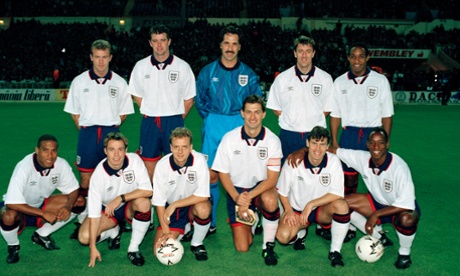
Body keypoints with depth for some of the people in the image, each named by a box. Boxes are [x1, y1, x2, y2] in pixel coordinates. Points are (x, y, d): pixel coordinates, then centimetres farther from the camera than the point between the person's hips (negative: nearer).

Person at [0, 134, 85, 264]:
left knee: (79, 202, -12)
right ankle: (13, 246, -2)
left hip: (41, 204, 5)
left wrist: (68, 206, -29)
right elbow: (12, 203, -33)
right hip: (20, 209, -4)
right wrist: (44, 213, -33)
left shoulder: (61, 164, -19)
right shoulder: (24, 168, -31)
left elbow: (73, 190, -8)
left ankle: (42, 235, 3)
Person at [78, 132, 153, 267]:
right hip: (107, 209, 0)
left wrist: (121, 198, -33)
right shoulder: (98, 174, -23)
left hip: (130, 206, 0)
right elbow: (94, 213, -22)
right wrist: (93, 247, -23)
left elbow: (148, 190, -25)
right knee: (84, 237, -20)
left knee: (144, 202, -34)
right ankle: (113, 232, 13)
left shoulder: (134, 160, -22)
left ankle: (133, 248, -15)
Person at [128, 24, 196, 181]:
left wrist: (178, 118, 1)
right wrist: (149, 114, 5)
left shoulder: (182, 67, -2)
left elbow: (189, 99, 3)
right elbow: (137, 95, 12)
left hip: (174, 122, -2)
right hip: (149, 122, 2)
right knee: (148, 165, 6)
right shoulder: (141, 66, 3)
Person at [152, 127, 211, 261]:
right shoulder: (162, 165, -18)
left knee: (203, 209, -37)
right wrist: (166, 231, -13)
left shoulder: (199, 160, -22)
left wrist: (174, 204, -24)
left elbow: (203, 195, -23)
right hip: (171, 210, 2)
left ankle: (197, 244, -6)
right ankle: (183, 229, 21)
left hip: (193, 205, -1)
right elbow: (159, 201, -11)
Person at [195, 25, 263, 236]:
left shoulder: (248, 74, 4)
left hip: (239, 127, 0)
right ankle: (209, 222, 7)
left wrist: (245, 119, 5)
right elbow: (199, 100, 15)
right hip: (213, 127, 0)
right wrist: (211, 119, 9)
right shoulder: (208, 72, 5)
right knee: (211, 174, -3)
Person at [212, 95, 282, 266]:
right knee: (242, 247, -5)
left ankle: (268, 246, -12)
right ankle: (251, 219, 29)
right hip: (237, 191, 1)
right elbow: (223, 174, -5)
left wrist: (248, 196, -26)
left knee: (270, 201, -38)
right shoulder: (229, 139, -12)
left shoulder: (273, 140, -14)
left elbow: (272, 179, -15)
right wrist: (237, 198, -19)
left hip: (262, 188, 0)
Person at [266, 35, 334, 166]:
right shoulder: (282, 78, 2)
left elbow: (327, 108, 9)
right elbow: (276, 108, 9)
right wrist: (290, 121, 0)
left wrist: (315, 123, 0)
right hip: (289, 135, 0)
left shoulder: (325, 78, 2)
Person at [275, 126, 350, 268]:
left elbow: (337, 194, -19)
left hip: (322, 210, 0)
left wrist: (311, 204, -23)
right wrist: (288, 211, -14)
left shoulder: (334, 162, -16)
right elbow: (281, 191, -3)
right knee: (283, 236, -27)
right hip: (296, 210, 0)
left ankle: (335, 251, -12)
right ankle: (301, 233, 13)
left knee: (341, 205, -33)